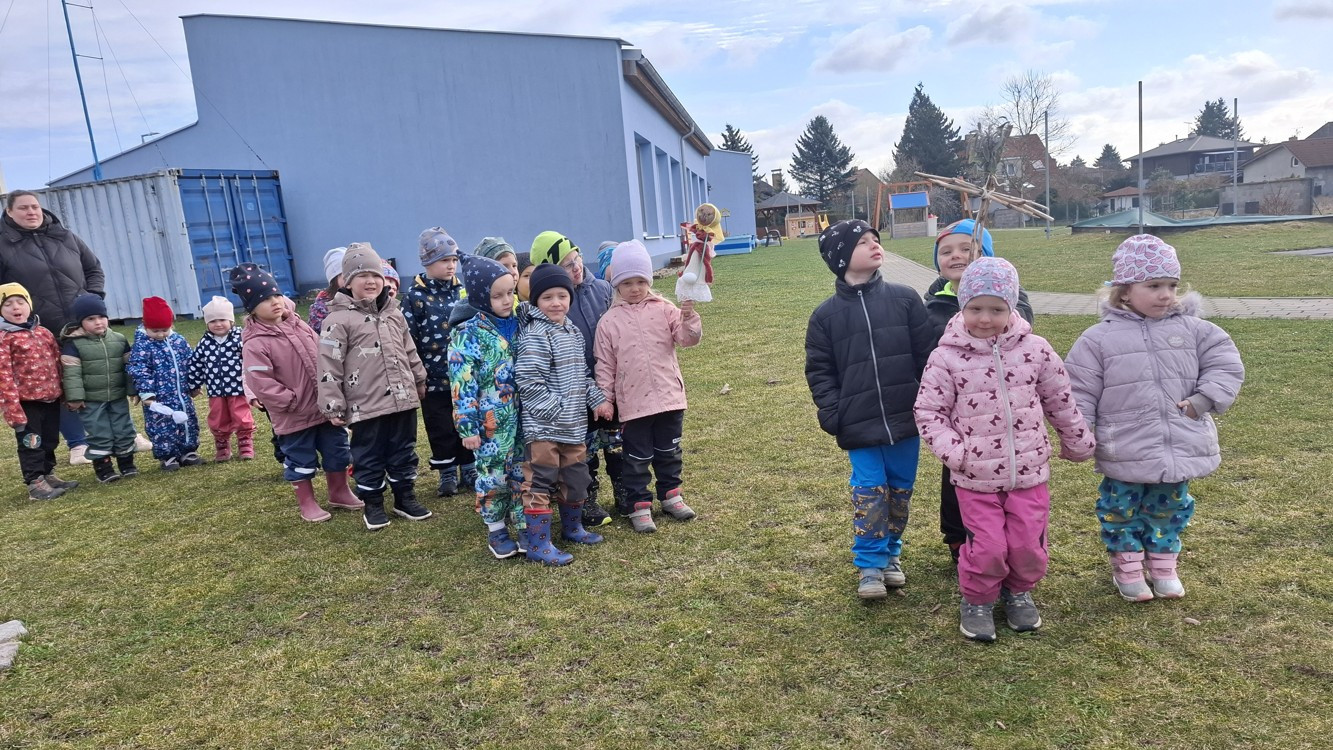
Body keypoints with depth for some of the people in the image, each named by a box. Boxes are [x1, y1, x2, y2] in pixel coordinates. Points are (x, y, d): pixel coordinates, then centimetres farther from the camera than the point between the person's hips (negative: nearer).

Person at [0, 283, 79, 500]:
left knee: (49, 441, 17)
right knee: (30, 443, 2)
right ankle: (35, 483, 10)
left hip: (51, 398, 6)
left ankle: (48, 475, 31)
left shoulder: (43, 332, 9)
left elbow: (57, 362, 13)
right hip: (26, 401, -6)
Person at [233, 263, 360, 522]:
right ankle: (307, 503, 25)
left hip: (325, 405, 6)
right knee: (300, 460, 9)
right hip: (293, 416, -6)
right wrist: (293, 401, -18)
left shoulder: (298, 324, 4)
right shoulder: (255, 344, -16)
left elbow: (322, 356, 11)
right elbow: (261, 384, -19)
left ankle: (340, 493, 34)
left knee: (337, 451, 16)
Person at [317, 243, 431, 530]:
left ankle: (405, 497, 29)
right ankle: (373, 504, 22)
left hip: (403, 399, 5)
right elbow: (329, 366, -10)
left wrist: (420, 383, 25)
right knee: (369, 457, 7)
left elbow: (410, 352, 21)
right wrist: (333, 406, -11)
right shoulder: (339, 319, -9)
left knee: (403, 452, 15)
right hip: (366, 406, -5)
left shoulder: (393, 313, 10)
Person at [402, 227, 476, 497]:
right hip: (434, 378, -3)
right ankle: (447, 474, 22)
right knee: (441, 429, 8)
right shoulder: (415, 296, -8)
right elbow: (408, 340, -8)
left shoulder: (462, 290, 4)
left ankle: (469, 469, 27)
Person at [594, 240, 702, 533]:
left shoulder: (664, 309, 0)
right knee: (637, 458, 7)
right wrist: (605, 401, -1)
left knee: (669, 452, 17)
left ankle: (670, 495, 34)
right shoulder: (609, 322, -1)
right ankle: (639, 506, 19)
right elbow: (604, 365, 0)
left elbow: (688, 338, -7)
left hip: (669, 397, 2)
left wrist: (688, 318, -27)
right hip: (632, 403, -1)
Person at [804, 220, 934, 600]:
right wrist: (831, 413, -7)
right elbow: (819, 369, 3)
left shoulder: (905, 298, 0)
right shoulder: (826, 314, 0)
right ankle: (869, 565, 17)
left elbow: (926, 355, 2)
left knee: (900, 491, 13)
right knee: (869, 493, 2)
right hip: (859, 425, -1)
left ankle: (891, 554, 33)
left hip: (906, 419, 2)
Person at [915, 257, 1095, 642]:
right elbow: (928, 412, -7)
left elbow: (1060, 401, 9)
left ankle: (1019, 591, 39)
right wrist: (953, 451, -18)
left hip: (1029, 471, 3)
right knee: (988, 547, 0)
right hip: (976, 478, -2)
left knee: (1029, 544, 9)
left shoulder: (1034, 350, -3)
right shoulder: (947, 357, -11)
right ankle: (977, 600, 28)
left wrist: (1079, 442, 18)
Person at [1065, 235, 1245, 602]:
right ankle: (1127, 566, 30)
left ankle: (1163, 565, 38)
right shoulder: (1099, 338, -7)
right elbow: (1080, 392, -5)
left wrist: (1205, 398, -9)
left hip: (1181, 449, 3)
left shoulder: (1192, 330, 1)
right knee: (1122, 509, 10)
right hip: (1125, 455, -3)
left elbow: (1225, 362, 5)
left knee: (1170, 509, 18)